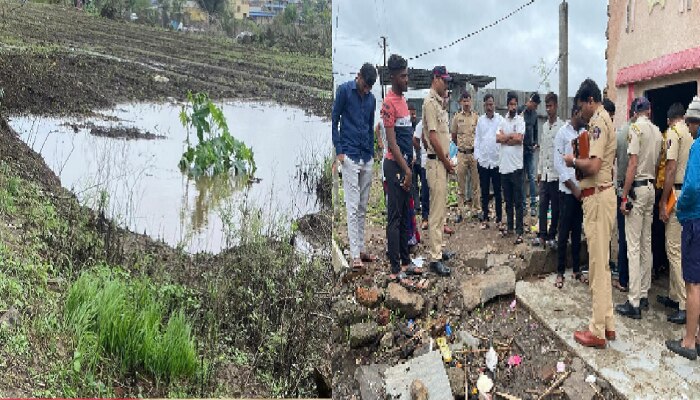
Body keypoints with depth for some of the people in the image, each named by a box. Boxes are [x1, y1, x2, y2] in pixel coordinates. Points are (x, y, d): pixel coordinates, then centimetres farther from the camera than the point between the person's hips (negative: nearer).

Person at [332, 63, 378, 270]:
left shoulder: (371, 98, 14)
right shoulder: (344, 90, -3)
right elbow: (334, 121, -4)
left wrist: (371, 152, 13)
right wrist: (339, 151, -10)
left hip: (367, 158, 6)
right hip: (350, 157, -6)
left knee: (363, 207, 9)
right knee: (353, 206, -8)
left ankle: (361, 249, 17)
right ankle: (355, 255, -6)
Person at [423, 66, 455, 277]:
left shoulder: (439, 102, 16)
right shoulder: (430, 102, -14)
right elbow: (432, 136, -19)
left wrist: (447, 161, 10)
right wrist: (446, 162, -13)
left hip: (442, 162, 10)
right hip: (436, 162, -10)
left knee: (440, 209, 16)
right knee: (436, 212, -7)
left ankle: (438, 249, 26)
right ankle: (434, 258, -1)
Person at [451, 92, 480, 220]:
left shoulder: (476, 117, 3)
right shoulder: (457, 117, 3)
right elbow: (453, 136, 11)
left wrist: (476, 147, 7)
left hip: (475, 153, 0)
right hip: (461, 154, 0)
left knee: (476, 182, 5)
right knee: (461, 183, 3)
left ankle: (476, 209, 13)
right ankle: (460, 211, 9)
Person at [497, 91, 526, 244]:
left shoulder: (520, 120, -3)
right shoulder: (503, 121, 11)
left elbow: (519, 139, -17)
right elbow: (497, 138, -2)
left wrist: (505, 138, -6)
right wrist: (512, 135, -10)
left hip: (516, 166, -5)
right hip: (504, 165, 5)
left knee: (518, 201, -2)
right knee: (508, 200, 15)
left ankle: (519, 231, 1)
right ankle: (509, 226, 26)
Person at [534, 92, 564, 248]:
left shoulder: (562, 126, -8)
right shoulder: (544, 126, 12)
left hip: (556, 173, -6)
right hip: (544, 173, 6)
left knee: (555, 207, 4)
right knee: (543, 205, 6)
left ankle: (551, 236, 13)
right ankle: (542, 235, 12)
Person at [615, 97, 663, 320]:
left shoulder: (636, 128, -11)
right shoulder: (657, 131, 11)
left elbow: (633, 164, -16)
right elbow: (657, 165, 13)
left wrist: (624, 196, -14)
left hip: (637, 188, -8)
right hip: (651, 188, 8)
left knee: (634, 247, -7)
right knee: (646, 244, 13)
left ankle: (634, 303, -6)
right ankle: (644, 295, 20)